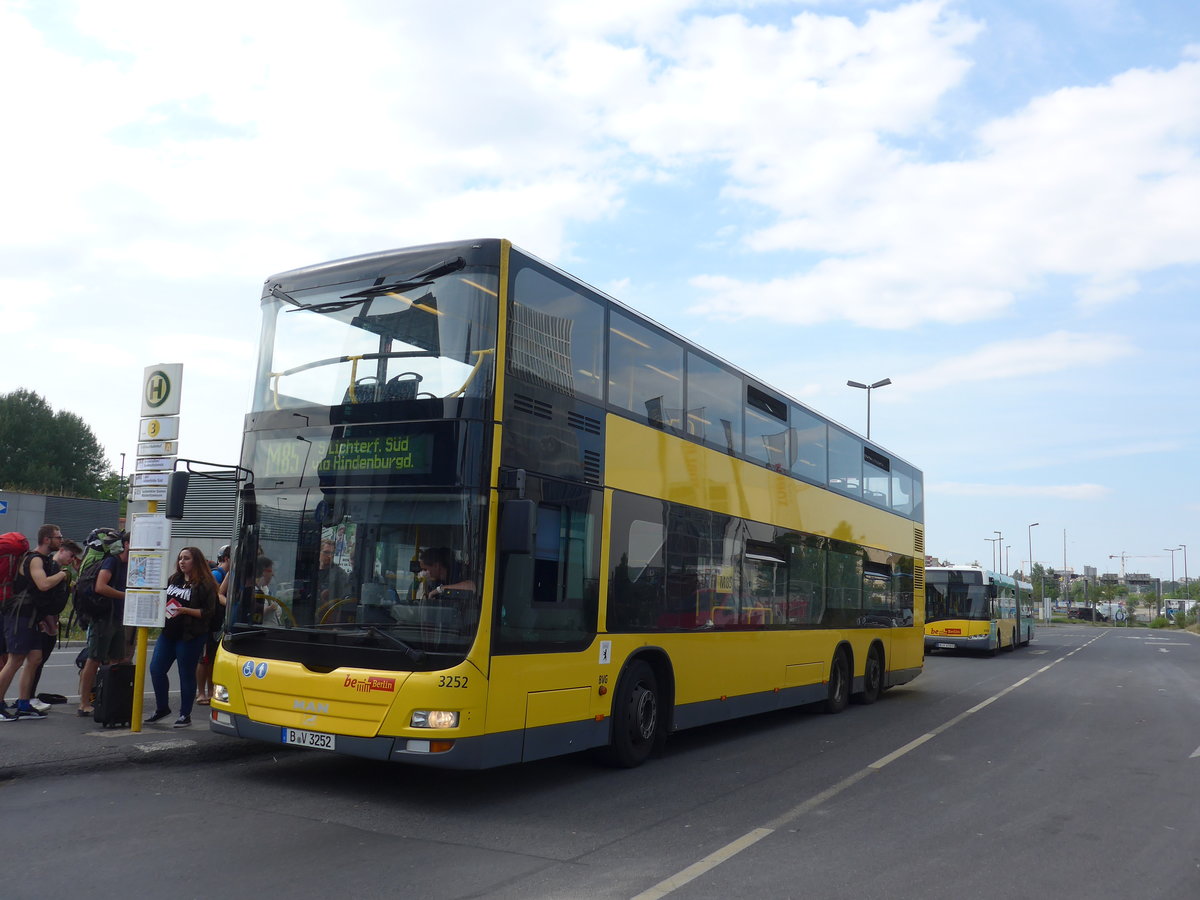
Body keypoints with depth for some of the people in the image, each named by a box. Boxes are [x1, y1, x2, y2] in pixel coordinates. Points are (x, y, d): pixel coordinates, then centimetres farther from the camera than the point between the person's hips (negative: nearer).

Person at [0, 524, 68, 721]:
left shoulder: (46, 560, 16)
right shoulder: (34, 559, -14)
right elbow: (43, 584, -30)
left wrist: (45, 617, 20)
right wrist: (63, 574, -17)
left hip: (30, 617, 10)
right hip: (19, 616, -10)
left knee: (35, 658, 7)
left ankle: (23, 706, 12)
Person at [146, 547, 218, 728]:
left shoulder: (205, 585, -7)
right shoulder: (173, 580, 14)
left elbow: (208, 613, -11)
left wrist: (185, 610, -20)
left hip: (190, 636, -7)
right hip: (168, 632, 7)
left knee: (186, 675, 1)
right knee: (156, 669, 5)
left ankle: (185, 715, 14)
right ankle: (162, 708, 23)